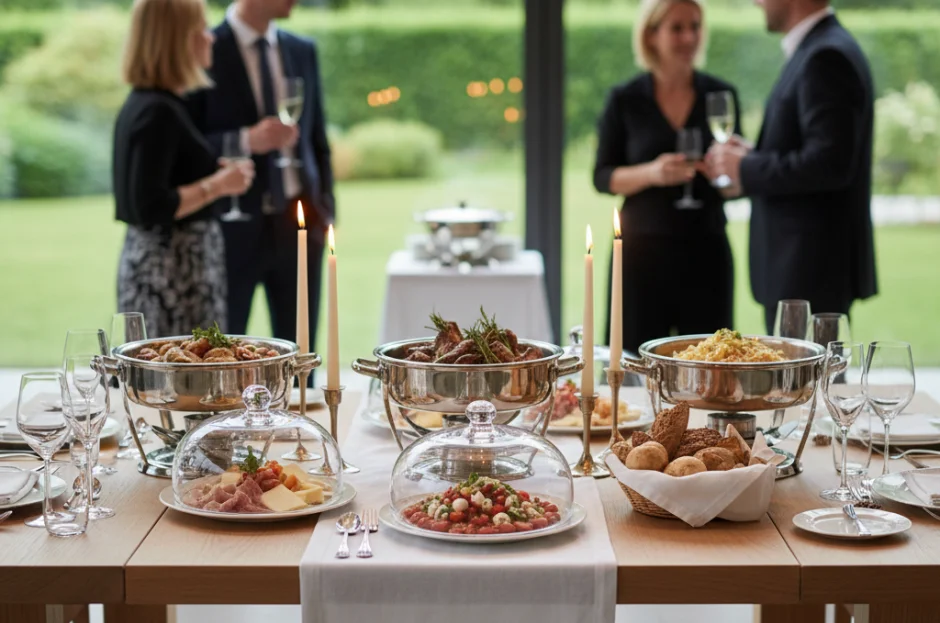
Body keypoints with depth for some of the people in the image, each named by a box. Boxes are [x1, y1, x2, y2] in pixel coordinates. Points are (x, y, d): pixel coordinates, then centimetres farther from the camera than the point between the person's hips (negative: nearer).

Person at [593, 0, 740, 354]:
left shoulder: (721, 95, 7)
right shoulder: (625, 100, 1)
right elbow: (602, 177, 2)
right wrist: (650, 173, -16)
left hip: (706, 249, 2)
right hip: (643, 249, -2)